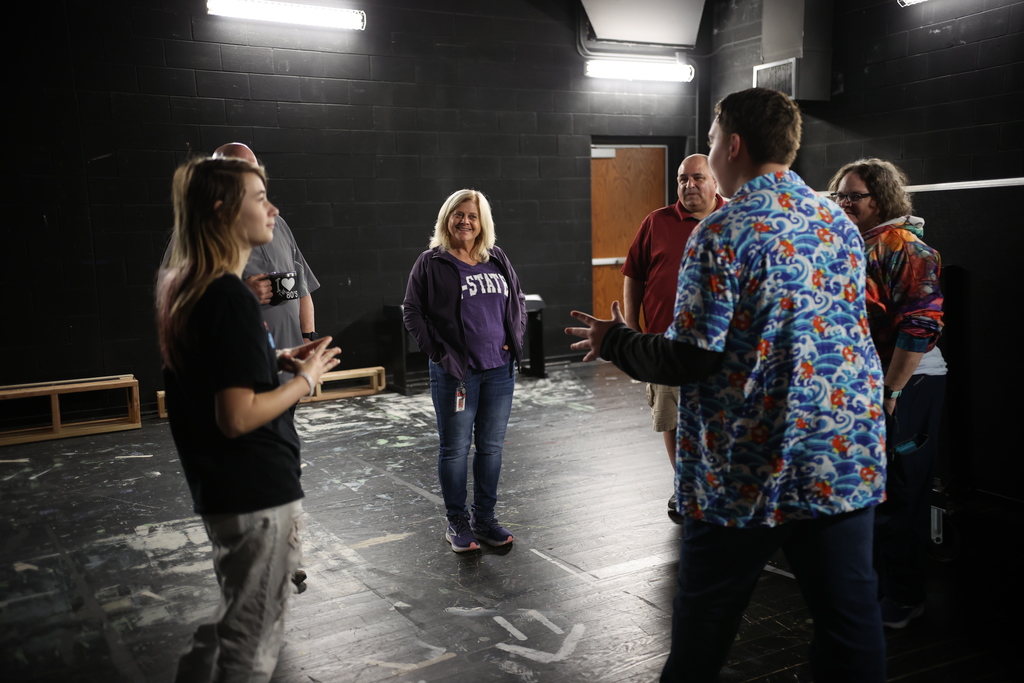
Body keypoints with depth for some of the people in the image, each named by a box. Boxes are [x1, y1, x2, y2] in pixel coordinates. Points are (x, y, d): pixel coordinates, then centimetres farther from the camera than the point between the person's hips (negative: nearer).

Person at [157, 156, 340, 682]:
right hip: (258, 493, -9)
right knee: (252, 641, 8)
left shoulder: (183, 286, 6)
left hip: (218, 486, 9)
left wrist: (278, 359, 7)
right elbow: (238, 416, -26)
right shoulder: (231, 298, -23)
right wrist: (306, 378, -13)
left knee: (236, 617, 28)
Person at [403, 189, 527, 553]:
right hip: (455, 372, -4)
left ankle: (484, 519, 24)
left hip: (500, 369, 4)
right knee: (455, 448, 5)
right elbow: (413, 312, -2)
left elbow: (518, 300, 19)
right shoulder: (431, 263, -3)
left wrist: (514, 340, 6)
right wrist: (439, 352, -8)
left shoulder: (497, 260, 9)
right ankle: (457, 523, 19)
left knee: (492, 445, 11)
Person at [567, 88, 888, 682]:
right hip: (849, 461, 6)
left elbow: (689, 360, -16)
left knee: (706, 619, 13)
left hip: (751, 470, -5)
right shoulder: (841, 224, 7)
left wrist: (616, 342, 1)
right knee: (850, 616, 14)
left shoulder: (724, 232, -13)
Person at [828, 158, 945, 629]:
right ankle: (875, 579, 32)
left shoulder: (903, 246, -14)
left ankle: (903, 599, 14)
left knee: (897, 494, 0)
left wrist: (892, 390, -21)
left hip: (904, 386, -9)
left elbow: (921, 325, -22)